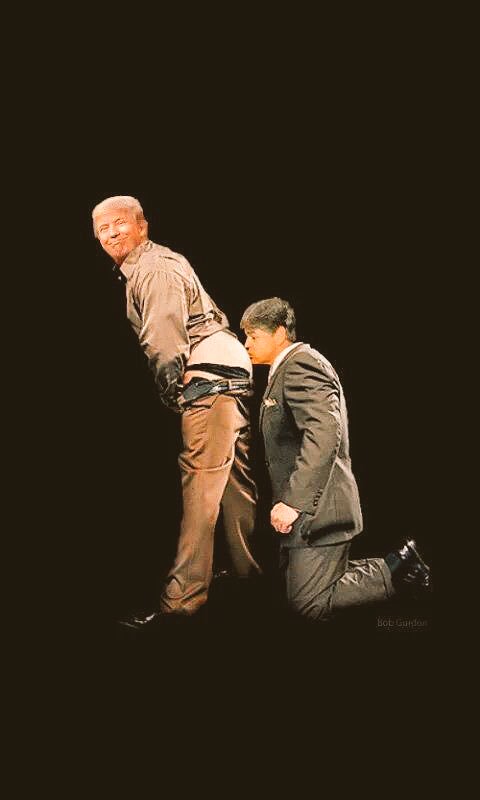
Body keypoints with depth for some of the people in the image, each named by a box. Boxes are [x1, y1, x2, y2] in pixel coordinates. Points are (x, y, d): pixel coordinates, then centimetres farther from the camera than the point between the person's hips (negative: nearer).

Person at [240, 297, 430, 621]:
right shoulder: (289, 367, 19)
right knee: (293, 591, 13)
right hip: (306, 505, 11)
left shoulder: (300, 364, -15)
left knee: (309, 604, -8)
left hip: (315, 508, -11)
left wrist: (292, 501, -31)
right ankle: (395, 565, 16)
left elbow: (324, 433, -29)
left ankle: (398, 569, 2)